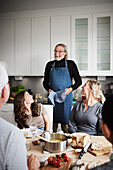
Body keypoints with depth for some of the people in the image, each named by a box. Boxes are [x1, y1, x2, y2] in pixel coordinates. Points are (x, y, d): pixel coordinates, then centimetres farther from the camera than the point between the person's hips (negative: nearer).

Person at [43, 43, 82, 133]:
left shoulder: (70, 64, 2)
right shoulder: (50, 65, 9)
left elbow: (78, 81, 5)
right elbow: (45, 82, 15)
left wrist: (70, 89, -11)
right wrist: (49, 89, -4)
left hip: (66, 97, -2)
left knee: (65, 122, 0)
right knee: (53, 121, 5)